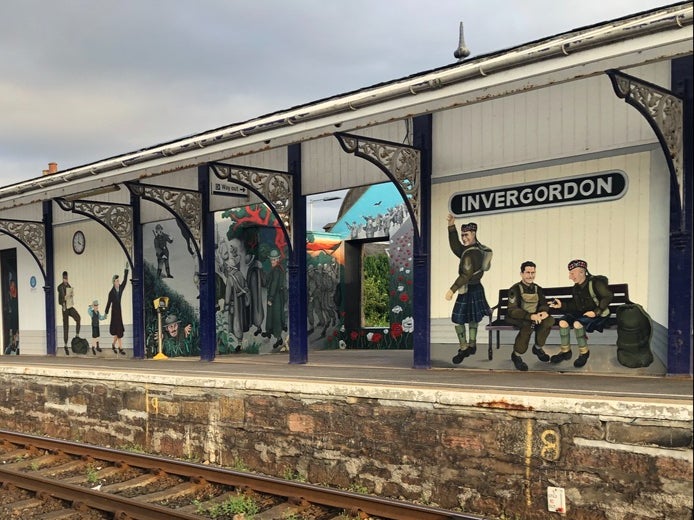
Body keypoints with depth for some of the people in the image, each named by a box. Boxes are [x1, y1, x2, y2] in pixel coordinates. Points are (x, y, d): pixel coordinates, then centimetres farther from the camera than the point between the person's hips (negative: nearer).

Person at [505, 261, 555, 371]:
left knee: (549, 320, -24)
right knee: (528, 324, -39)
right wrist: (531, 316, -34)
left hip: (534, 317, 6)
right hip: (516, 318, -6)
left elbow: (544, 304, 7)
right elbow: (512, 310, -20)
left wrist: (544, 312, -21)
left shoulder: (538, 289, 9)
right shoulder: (515, 289, -11)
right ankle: (516, 355, -23)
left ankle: (538, 348, -1)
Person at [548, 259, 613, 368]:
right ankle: (565, 351, -3)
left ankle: (584, 352, -15)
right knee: (563, 321, -14)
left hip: (598, 315, -7)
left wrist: (596, 312, -23)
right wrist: (562, 305, -4)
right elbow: (575, 306, 13)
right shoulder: (575, 288, 10)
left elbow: (608, 296, -19)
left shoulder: (595, 282, -13)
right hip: (582, 314, 8)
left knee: (577, 323, -33)